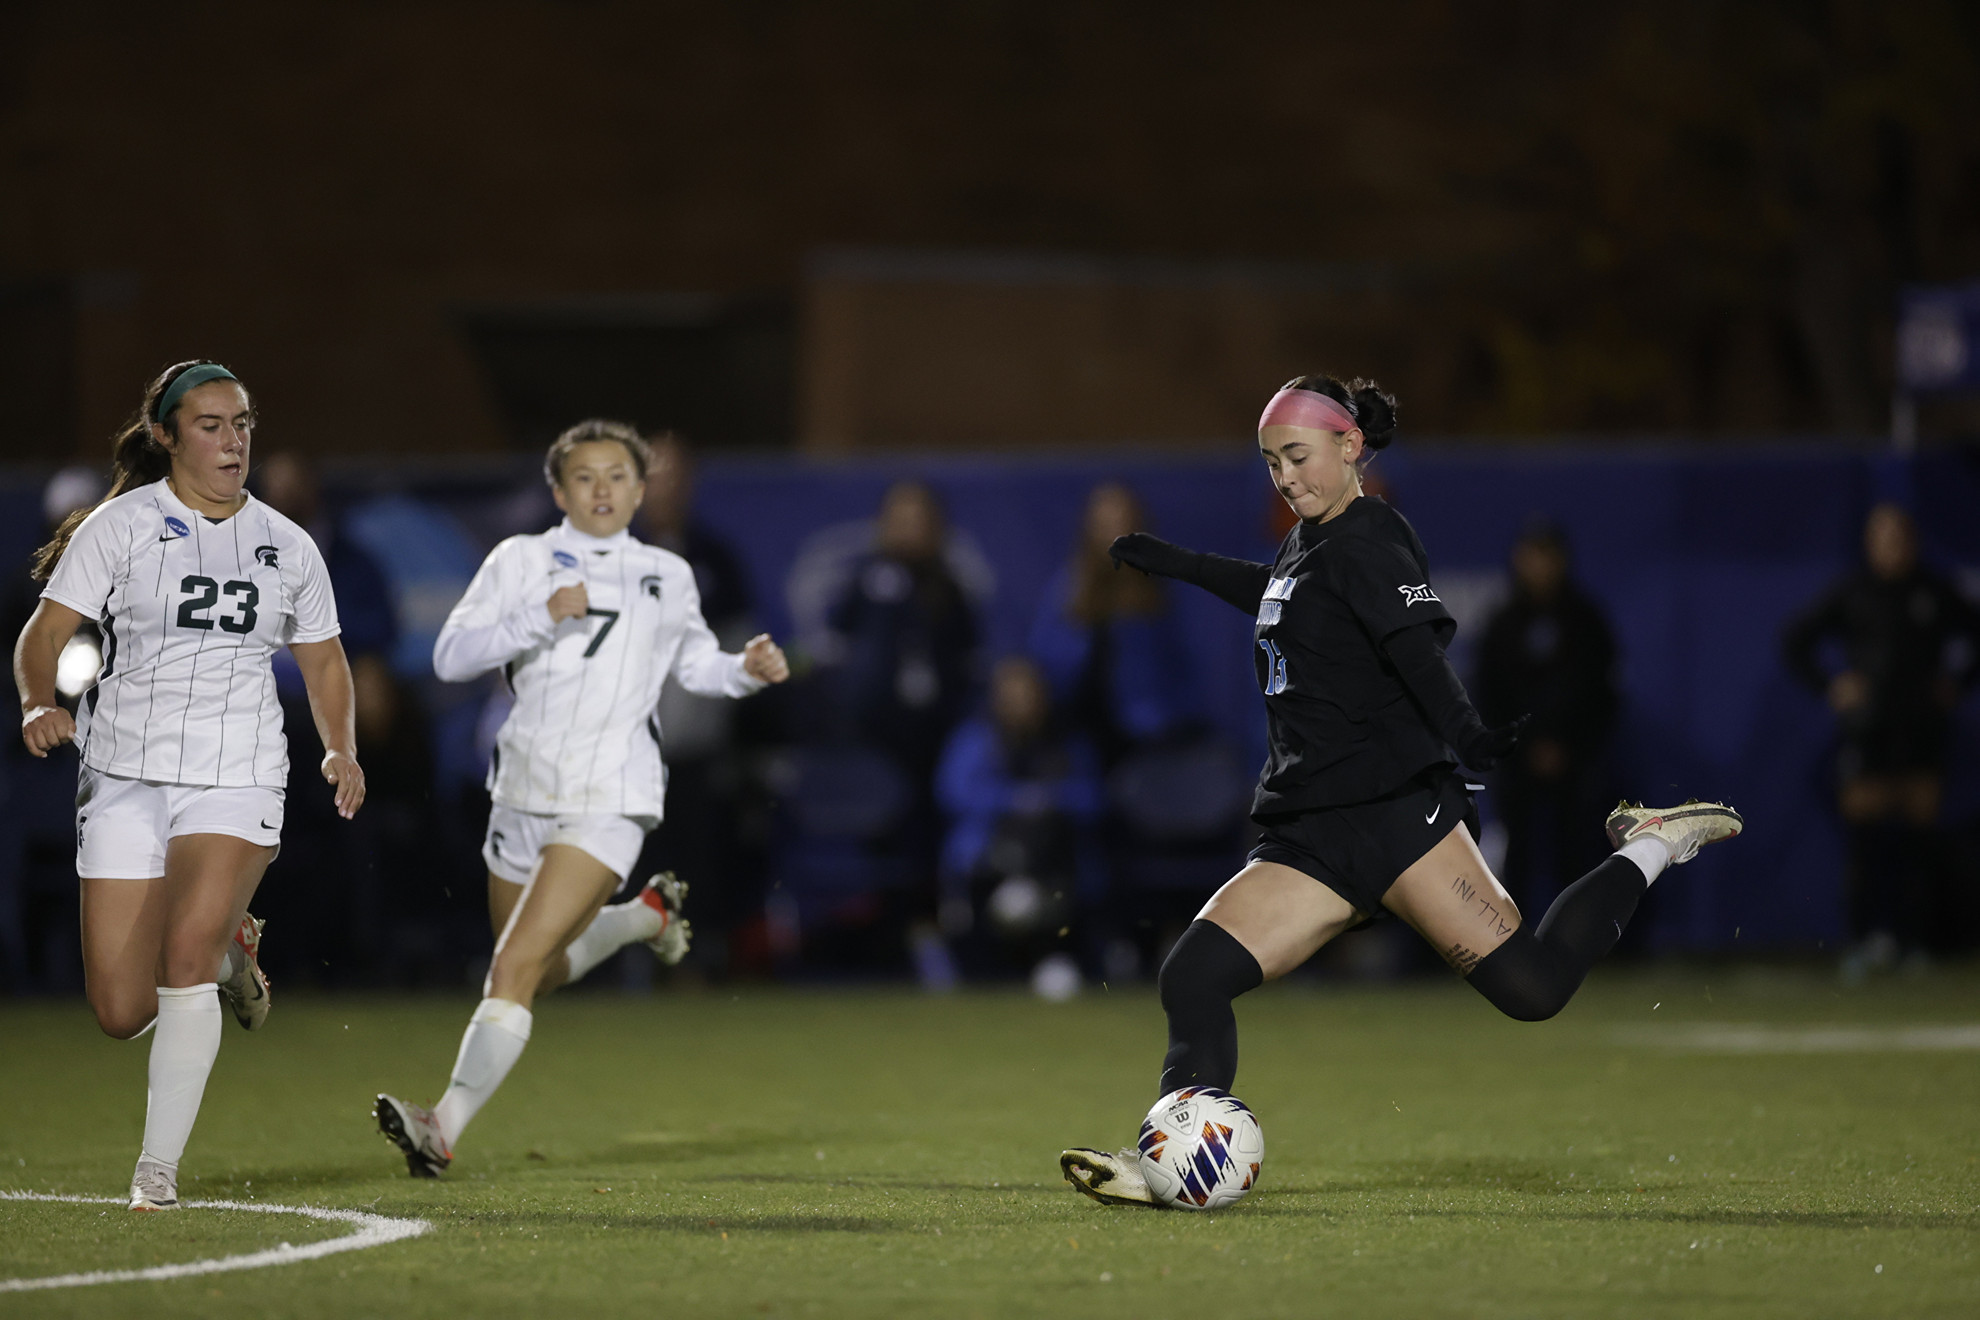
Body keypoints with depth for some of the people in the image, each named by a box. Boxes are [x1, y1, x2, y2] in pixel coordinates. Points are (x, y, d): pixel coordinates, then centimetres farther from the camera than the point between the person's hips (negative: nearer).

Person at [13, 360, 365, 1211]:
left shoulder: (287, 547, 10)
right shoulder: (121, 526, 0)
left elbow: (323, 661, 22)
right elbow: (45, 632, -4)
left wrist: (341, 751, 6)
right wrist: (41, 704, -24)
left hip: (237, 780, 0)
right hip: (125, 778, 0)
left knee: (185, 954, -22)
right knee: (120, 1011, -3)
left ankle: (159, 1171, -15)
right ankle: (226, 948, 32)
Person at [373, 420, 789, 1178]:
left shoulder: (668, 577, 10)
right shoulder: (520, 561, 4)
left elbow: (695, 665, 26)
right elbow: (450, 657, -6)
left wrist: (748, 670, 5)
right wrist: (541, 617, -19)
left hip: (609, 800, -3)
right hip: (524, 792, 3)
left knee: (516, 966, -17)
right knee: (545, 972, 19)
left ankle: (445, 1129, -22)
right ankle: (648, 915, 47)